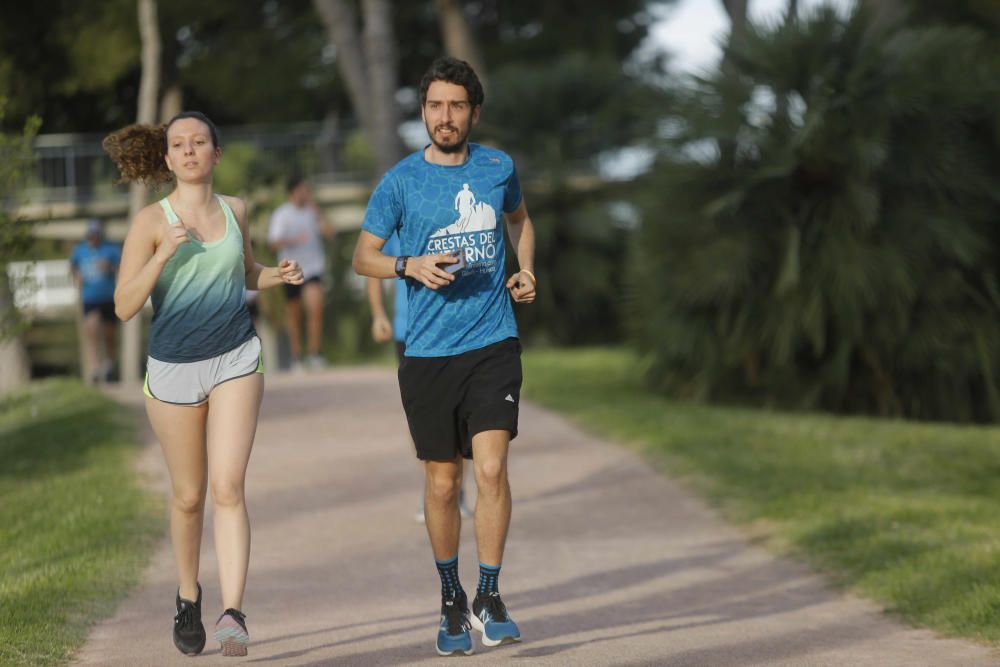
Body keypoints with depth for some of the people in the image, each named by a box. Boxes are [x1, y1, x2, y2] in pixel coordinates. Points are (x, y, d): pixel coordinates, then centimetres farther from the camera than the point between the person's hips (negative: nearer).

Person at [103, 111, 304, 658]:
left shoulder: (234, 211, 5)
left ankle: (233, 613, -20)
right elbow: (124, 306, -9)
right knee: (188, 496, 10)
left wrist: (278, 276, 2)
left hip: (235, 359, 1)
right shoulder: (151, 221, -5)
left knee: (227, 488, -13)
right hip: (173, 367, -1)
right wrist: (165, 253, -21)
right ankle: (188, 596, 33)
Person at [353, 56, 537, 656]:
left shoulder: (499, 168, 5)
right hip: (428, 353, 0)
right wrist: (410, 266, -13)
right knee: (443, 483, 6)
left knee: (492, 468, -14)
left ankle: (490, 596, -2)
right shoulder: (401, 180, -1)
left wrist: (525, 271, 9)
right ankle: (452, 600, 24)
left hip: (494, 343, 0)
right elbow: (363, 255, 6)